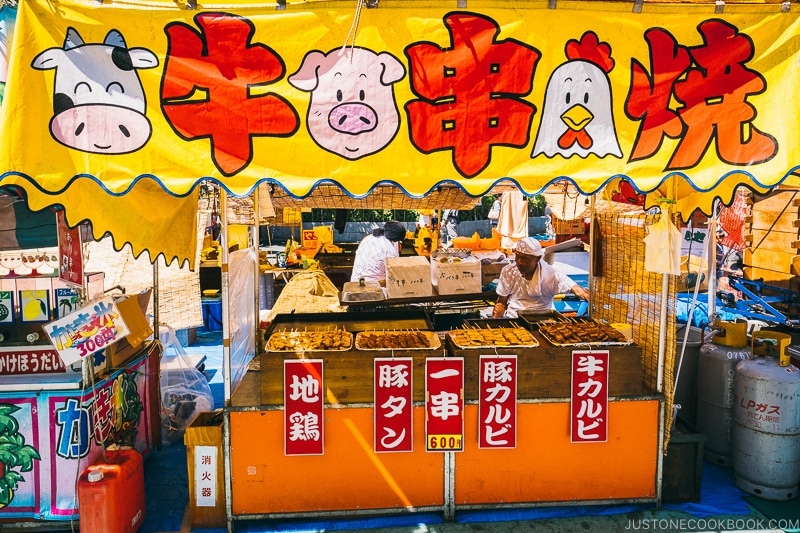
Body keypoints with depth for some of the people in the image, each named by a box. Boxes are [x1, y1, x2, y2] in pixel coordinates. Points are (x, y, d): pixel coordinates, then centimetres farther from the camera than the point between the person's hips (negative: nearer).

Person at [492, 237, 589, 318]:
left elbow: (576, 289, -18)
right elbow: (501, 302, 5)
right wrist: (495, 318, -13)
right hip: (512, 318, 1)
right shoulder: (507, 272, -5)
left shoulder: (551, 274, -11)